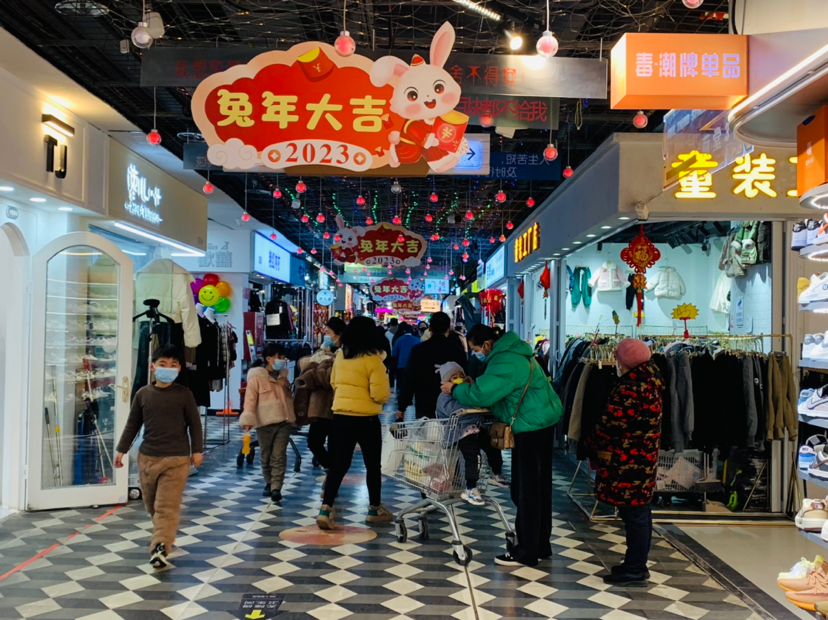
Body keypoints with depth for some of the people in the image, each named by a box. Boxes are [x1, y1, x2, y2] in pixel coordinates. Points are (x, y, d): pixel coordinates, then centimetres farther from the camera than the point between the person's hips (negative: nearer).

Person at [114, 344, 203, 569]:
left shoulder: (184, 394, -4)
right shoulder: (143, 394, 3)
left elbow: (194, 424, 1)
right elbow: (132, 424, 10)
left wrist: (197, 450, -3)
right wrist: (121, 449, 10)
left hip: (177, 459, -4)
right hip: (147, 457, 4)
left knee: (167, 506, -9)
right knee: (152, 505, 16)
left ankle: (160, 548, -15)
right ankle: (165, 534, 37)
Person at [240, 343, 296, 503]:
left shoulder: (283, 376, 12)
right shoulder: (256, 377, -7)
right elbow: (250, 399, -12)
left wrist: (294, 417, 22)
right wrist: (248, 419, -20)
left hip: (284, 422, 3)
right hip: (265, 423, -3)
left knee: (279, 456, -3)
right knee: (266, 455, 10)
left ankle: (276, 487, -4)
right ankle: (269, 483, 26)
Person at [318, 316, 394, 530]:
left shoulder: (340, 356, 4)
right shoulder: (372, 359, -13)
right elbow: (380, 394, -15)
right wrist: (386, 389, 5)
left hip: (340, 416, 5)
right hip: (366, 419, -5)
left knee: (339, 464, 7)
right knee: (372, 465, 12)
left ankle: (325, 510, -3)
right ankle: (375, 509, 24)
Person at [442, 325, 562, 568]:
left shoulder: (505, 362, -21)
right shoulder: (511, 352, 13)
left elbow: (479, 394, -26)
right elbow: (492, 388, 19)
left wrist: (454, 390, -9)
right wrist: (467, 386, 4)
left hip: (531, 425, -11)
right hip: (541, 421, 11)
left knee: (525, 490, -3)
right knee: (539, 486, 15)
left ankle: (526, 552, 5)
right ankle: (540, 546, 25)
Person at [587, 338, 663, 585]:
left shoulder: (629, 388, -21)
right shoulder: (650, 379, 8)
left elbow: (610, 425, -18)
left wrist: (594, 448, -3)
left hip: (626, 460, -10)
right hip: (644, 457, 10)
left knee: (633, 514, -1)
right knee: (639, 512, 16)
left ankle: (634, 569, 8)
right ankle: (636, 564, 27)